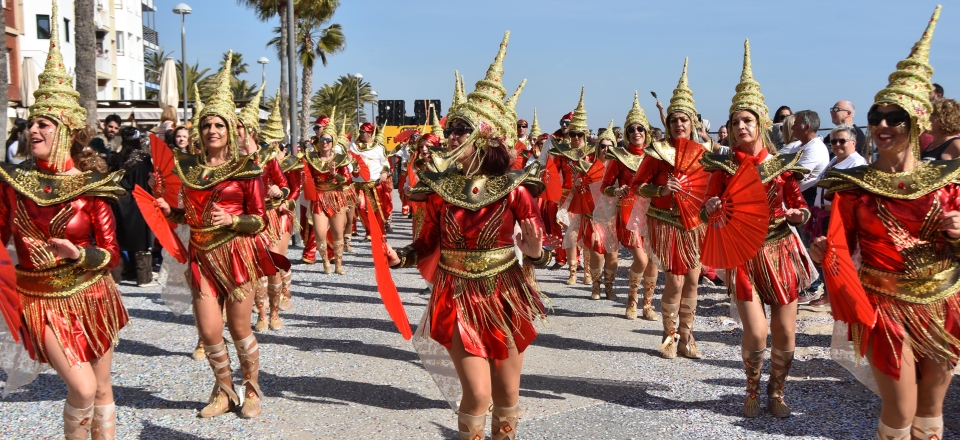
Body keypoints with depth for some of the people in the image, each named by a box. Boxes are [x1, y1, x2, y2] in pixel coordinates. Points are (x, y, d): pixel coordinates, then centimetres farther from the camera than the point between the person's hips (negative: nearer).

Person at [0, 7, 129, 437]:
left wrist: (80, 255, -27)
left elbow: (112, 253, -9)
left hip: (91, 297, 0)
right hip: (41, 300, 0)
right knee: (81, 388, -13)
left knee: (101, 389, 10)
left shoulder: (91, 186, -10)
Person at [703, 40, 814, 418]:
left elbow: (799, 206, 8)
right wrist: (711, 209, -21)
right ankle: (752, 390, 17)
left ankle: (776, 391, 27)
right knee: (756, 333, -10)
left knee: (785, 334, 4)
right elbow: (707, 212, 1)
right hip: (743, 253, -1)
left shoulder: (782, 163, 1)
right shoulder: (723, 167, -1)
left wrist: (799, 215, -15)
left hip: (781, 251, 2)